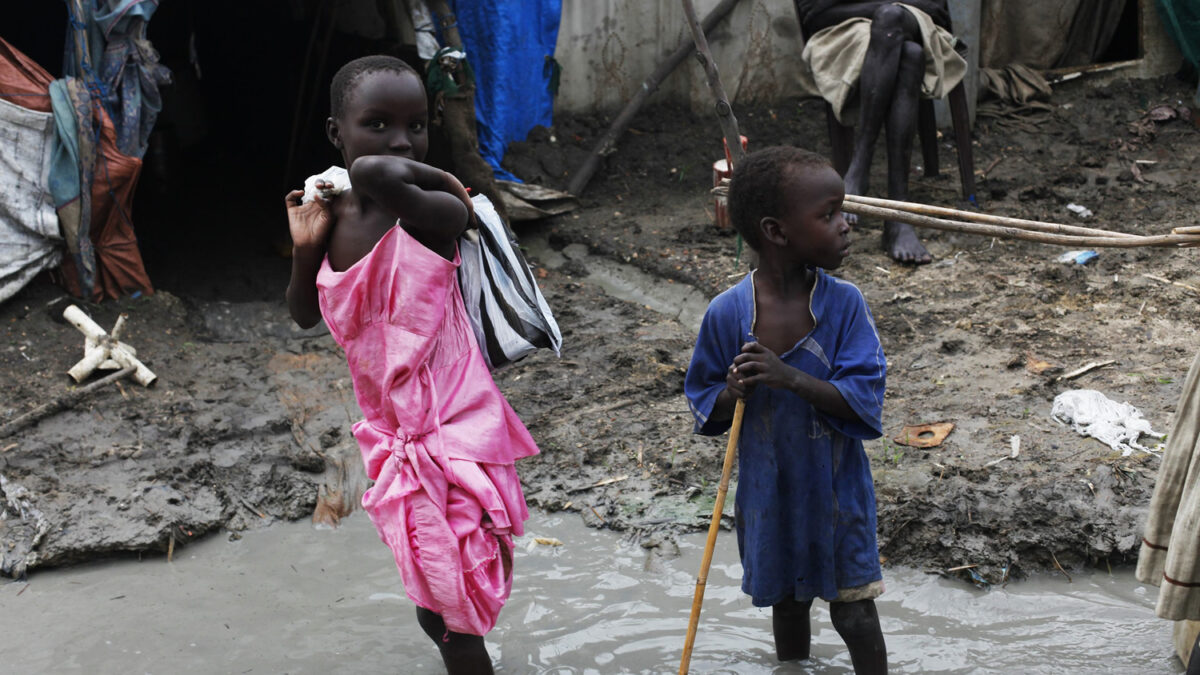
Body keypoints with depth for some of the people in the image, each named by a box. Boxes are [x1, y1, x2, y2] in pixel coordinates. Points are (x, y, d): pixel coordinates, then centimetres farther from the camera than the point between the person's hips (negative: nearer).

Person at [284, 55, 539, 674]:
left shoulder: (432, 215, -20)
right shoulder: (329, 216, 1)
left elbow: (378, 174, -42)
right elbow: (305, 316, 14)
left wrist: (436, 179, -22)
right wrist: (305, 247, -2)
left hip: (451, 433, -6)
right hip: (390, 436, 6)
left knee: (449, 608, 0)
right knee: (433, 604, 17)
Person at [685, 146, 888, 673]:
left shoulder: (844, 304, -15)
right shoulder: (727, 314, -13)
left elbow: (864, 398, -19)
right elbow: (704, 404, -2)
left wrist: (791, 378, -32)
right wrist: (732, 393, -25)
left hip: (837, 491, -1)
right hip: (769, 492, 1)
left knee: (855, 617, 6)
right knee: (786, 604, 21)